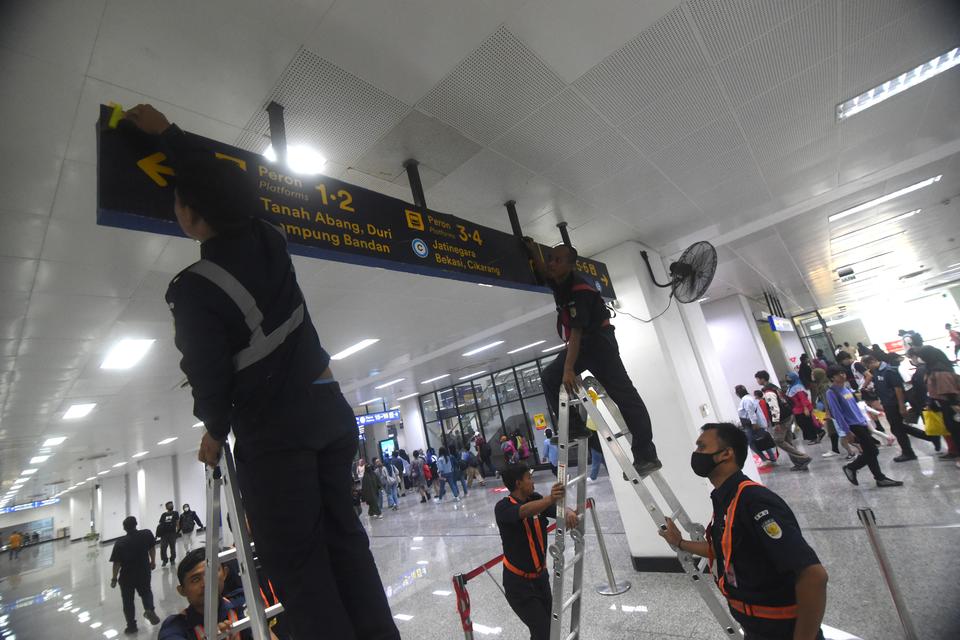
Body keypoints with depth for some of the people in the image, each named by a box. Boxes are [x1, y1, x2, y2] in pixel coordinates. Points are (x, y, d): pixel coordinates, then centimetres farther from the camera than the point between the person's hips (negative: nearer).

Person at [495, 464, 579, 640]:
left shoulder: (535, 499, -3)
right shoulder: (502, 508, -23)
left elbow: (557, 510, -16)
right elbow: (524, 511, -43)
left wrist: (569, 512, -40)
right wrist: (550, 499, -60)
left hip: (541, 576, 6)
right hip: (518, 583, -6)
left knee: (548, 624, 21)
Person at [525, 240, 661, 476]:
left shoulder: (580, 291, -24)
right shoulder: (559, 282, 2)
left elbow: (577, 331, -30)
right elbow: (544, 274, 27)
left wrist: (569, 369, -34)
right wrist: (534, 253, 12)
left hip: (598, 341, -8)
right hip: (579, 343, 8)